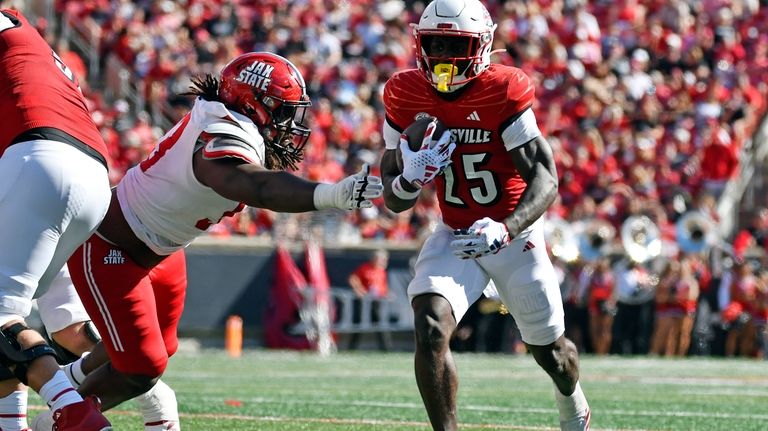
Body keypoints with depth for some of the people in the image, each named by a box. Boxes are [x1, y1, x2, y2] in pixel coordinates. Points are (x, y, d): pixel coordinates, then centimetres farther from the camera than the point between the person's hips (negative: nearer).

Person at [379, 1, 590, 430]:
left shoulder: (502, 93, -20)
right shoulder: (406, 96, -8)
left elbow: (546, 178, -25)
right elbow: (395, 200, -1)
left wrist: (505, 231, -42)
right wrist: (411, 177, -26)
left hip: (514, 234, -2)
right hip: (455, 235, 2)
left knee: (549, 350, 16)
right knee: (430, 328, -26)